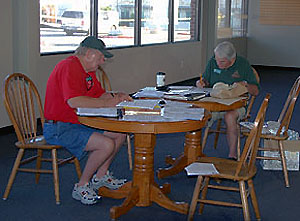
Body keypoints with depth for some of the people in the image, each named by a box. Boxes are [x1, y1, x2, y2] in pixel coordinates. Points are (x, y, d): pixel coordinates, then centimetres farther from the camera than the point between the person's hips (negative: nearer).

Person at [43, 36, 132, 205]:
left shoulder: (88, 70, 14)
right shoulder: (70, 67, -19)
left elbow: (99, 94, 21)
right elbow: (74, 101, -32)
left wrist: (116, 97, -1)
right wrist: (108, 103, -25)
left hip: (80, 123, 11)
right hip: (60, 128, -11)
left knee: (120, 133, 7)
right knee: (107, 144, -24)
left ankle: (100, 176, 18)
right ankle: (82, 187, -7)